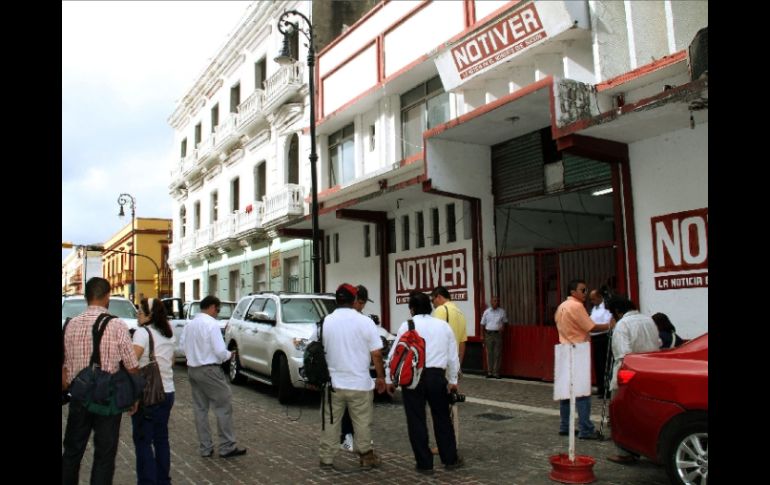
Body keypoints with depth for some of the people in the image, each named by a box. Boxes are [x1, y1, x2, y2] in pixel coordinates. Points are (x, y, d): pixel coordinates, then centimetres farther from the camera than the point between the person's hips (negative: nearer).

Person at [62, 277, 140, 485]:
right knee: (104, 455, 7)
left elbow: (65, 366, 5)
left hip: (79, 397, 4)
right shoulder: (117, 325, -12)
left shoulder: (72, 325, -1)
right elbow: (132, 367, -9)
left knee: (72, 452, 18)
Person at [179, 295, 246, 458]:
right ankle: (227, 447, 3)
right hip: (209, 370, -8)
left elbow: (182, 345, 11)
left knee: (200, 408, 12)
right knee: (224, 406, 0)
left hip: (192, 370, 8)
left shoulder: (189, 324, 8)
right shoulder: (212, 323, -14)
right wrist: (229, 355, 1)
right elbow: (220, 351, -17)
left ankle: (205, 448, 18)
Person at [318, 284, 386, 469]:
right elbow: (376, 354, -7)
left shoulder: (325, 322, -2)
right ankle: (366, 456, 21)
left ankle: (326, 458, 19)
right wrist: (381, 377, 5)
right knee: (362, 423, 11)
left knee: (330, 422, 13)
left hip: (333, 383, 2)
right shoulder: (365, 321, -8)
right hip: (359, 383, -2)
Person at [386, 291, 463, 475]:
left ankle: (424, 463, 13)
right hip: (437, 376, 3)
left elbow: (395, 354, -3)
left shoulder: (407, 326, -3)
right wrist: (452, 380, 19)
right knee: (442, 418, 16)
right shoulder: (443, 325, 6)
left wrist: (390, 379, 7)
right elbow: (453, 355, 10)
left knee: (416, 421, 7)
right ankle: (450, 459, 26)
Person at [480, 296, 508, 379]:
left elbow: (505, 321, 16)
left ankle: (496, 372, 5)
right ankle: (490, 372, 10)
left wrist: (503, 327, -6)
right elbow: (483, 324, 8)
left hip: (498, 334, 0)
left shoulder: (502, 312, 4)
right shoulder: (486, 312, 5)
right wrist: (483, 336, 3)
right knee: (489, 353, 3)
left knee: (497, 354, 0)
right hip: (488, 334, 0)